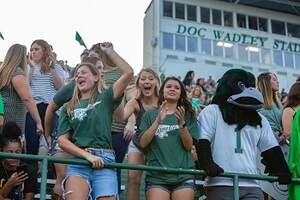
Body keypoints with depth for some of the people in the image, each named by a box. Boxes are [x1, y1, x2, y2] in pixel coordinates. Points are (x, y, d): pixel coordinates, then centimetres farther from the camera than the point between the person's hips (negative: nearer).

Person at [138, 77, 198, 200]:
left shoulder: (187, 115, 10)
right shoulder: (150, 114, 10)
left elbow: (189, 146, 1)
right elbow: (142, 143, -1)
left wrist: (181, 123, -14)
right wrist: (158, 121, -12)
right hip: (156, 176, -1)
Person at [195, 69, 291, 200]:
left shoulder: (259, 120, 23)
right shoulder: (212, 112, 7)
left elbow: (272, 149, 20)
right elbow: (202, 141, -4)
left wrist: (283, 171, 6)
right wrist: (207, 164, -20)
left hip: (251, 185, 5)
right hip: (221, 184, -4)